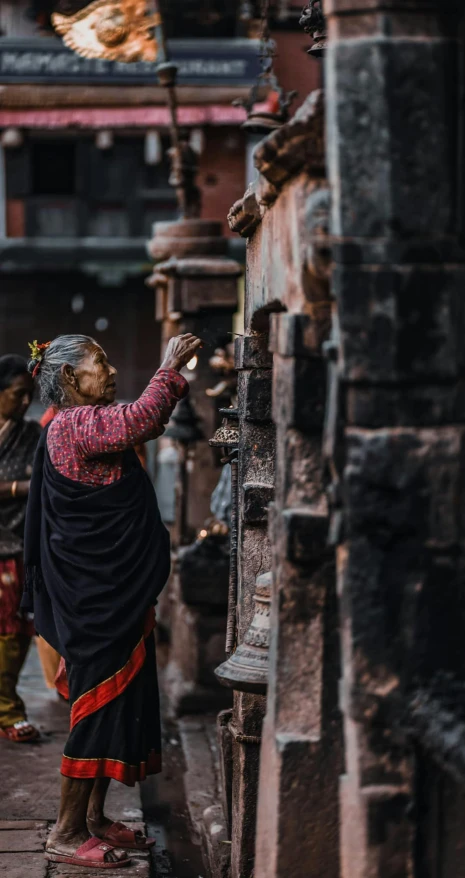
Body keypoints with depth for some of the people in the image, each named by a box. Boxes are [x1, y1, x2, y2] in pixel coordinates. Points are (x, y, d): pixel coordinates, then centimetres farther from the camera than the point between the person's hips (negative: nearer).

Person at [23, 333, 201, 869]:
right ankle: (66, 833, 0)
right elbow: (140, 421, -30)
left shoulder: (92, 421, 16)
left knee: (120, 695, 14)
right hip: (97, 591, -11)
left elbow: (148, 423, 28)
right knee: (100, 701, -7)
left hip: (115, 588, 11)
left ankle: (93, 817, 22)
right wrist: (169, 367, -20)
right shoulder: (75, 423, -16)